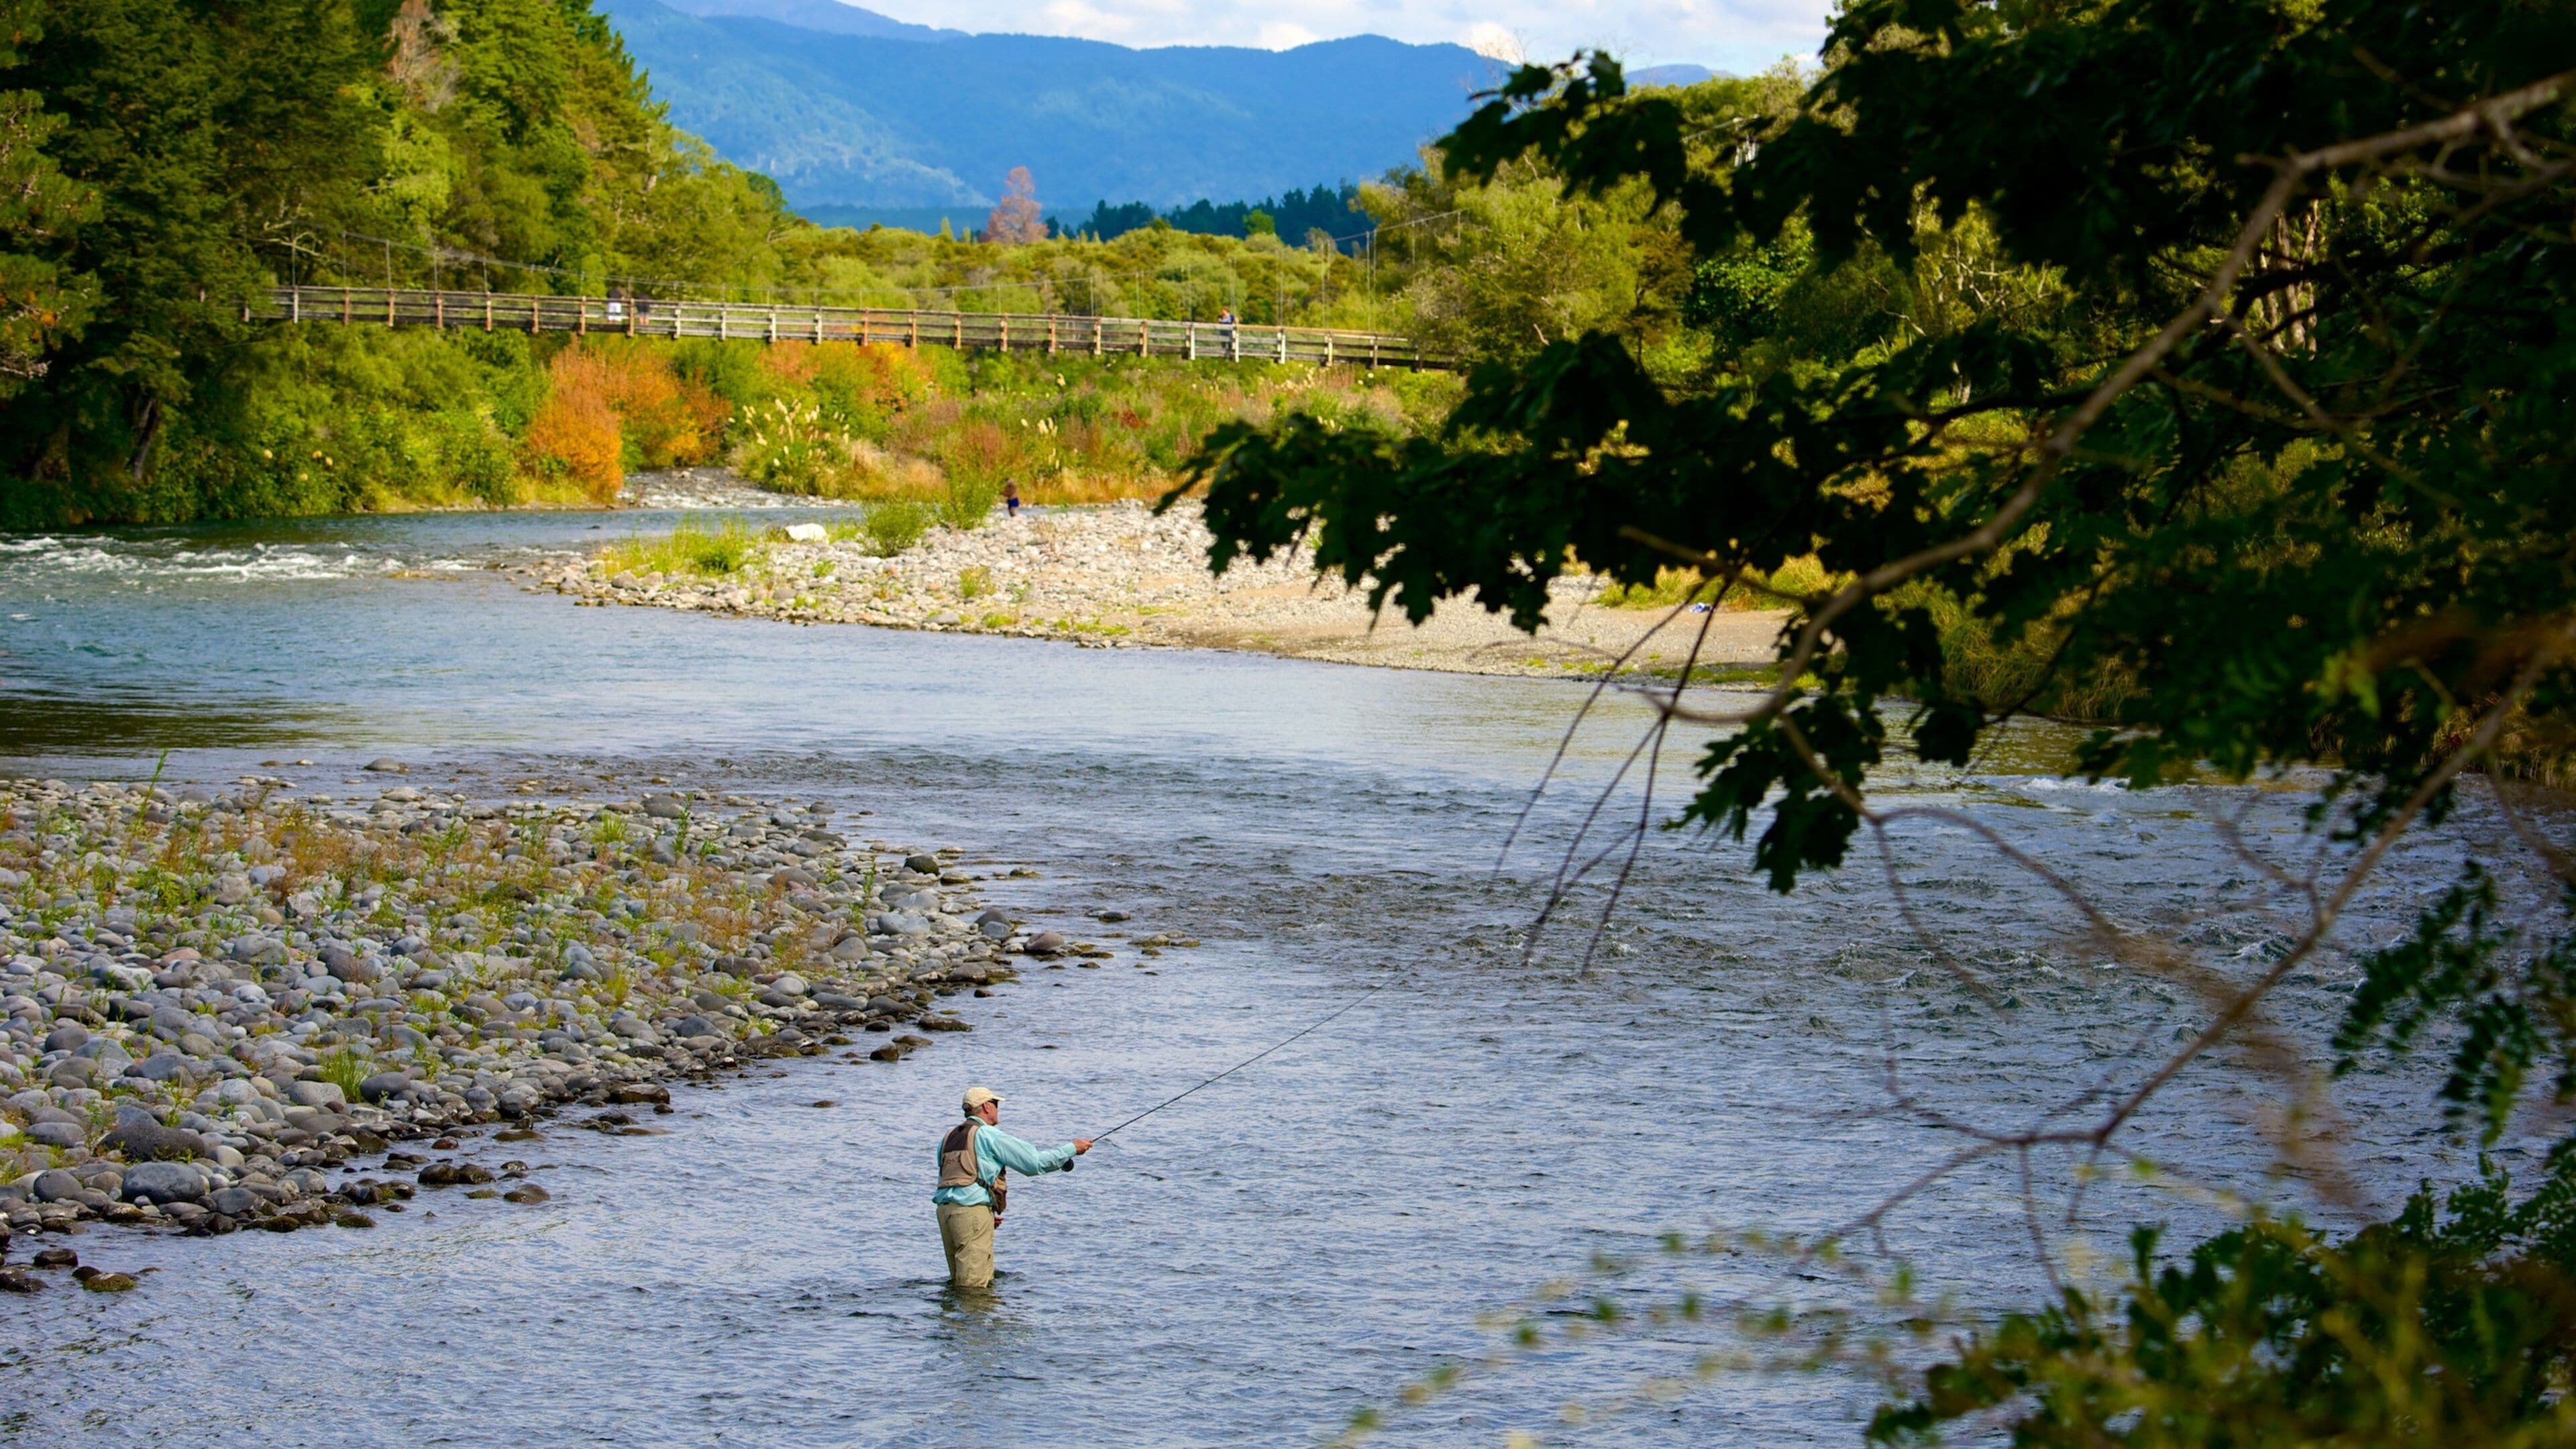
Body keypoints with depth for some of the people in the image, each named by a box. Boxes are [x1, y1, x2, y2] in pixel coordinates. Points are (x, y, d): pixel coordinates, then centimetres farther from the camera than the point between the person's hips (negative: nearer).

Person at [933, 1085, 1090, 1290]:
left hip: (945, 1209, 8)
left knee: (959, 1279, 12)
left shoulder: (949, 1137, 20)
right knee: (975, 1285, -8)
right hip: (973, 1210, -8)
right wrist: (1072, 1149, 8)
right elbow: (1035, 1162, -4)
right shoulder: (989, 1135, -3)